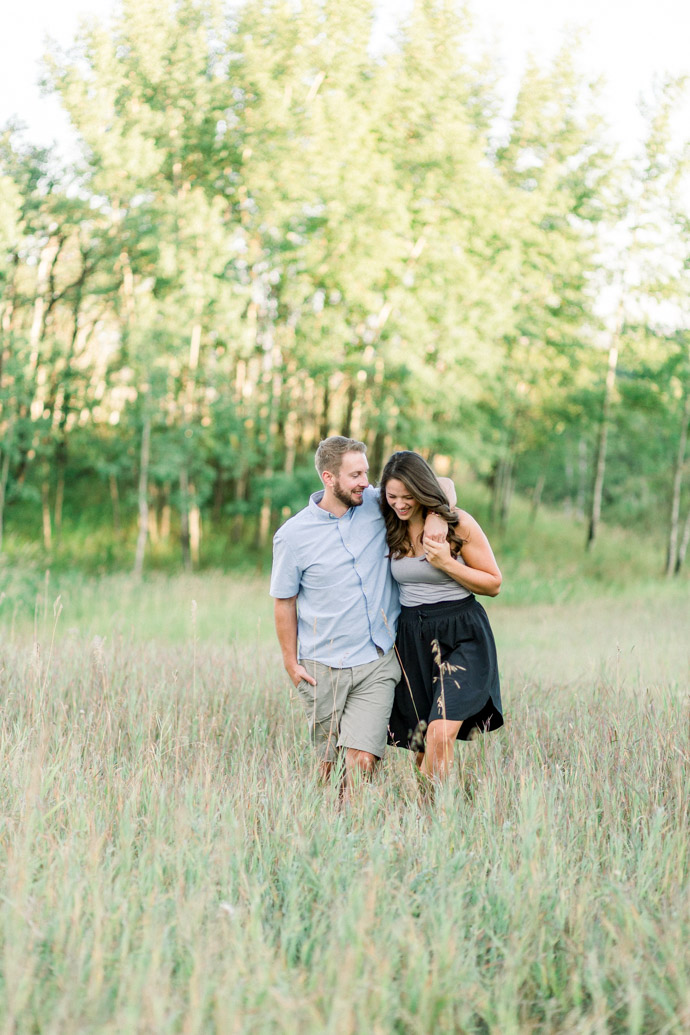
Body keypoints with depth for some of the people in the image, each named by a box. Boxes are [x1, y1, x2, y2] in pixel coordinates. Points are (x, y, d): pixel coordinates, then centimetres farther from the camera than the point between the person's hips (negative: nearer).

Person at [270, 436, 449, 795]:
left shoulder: (376, 504, 0)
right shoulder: (292, 535, -6)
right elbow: (284, 601, 3)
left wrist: (435, 516, -11)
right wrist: (291, 662, 0)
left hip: (378, 662, 1)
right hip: (324, 669, -1)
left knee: (362, 760, -12)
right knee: (330, 762, 9)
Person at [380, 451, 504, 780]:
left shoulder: (458, 524, -8)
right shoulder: (392, 530, 5)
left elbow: (494, 584, -3)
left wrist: (446, 563, -16)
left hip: (461, 637, -4)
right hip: (412, 639, 4)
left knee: (441, 735, -20)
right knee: (422, 748, 4)